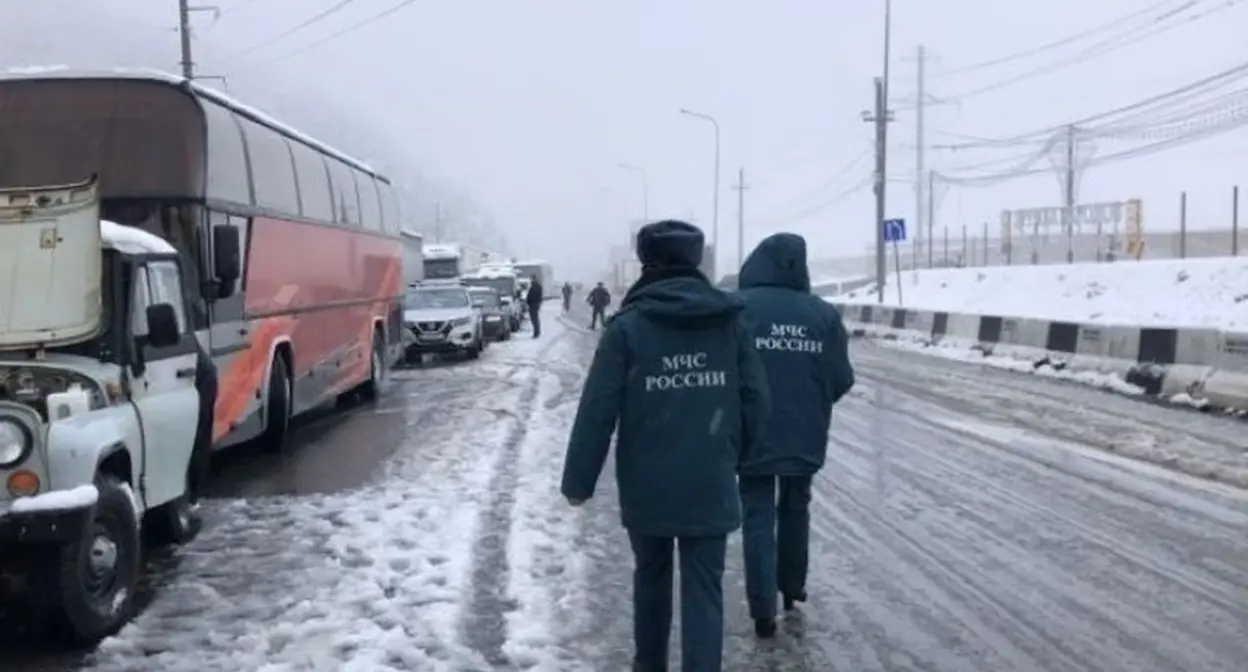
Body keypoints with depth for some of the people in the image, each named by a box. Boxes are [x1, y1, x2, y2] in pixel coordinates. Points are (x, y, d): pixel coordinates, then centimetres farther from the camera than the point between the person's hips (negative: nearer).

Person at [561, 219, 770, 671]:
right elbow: (755, 399, 3)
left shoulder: (627, 326, -7)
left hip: (647, 485, 0)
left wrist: (578, 480, 0)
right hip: (710, 486, 1)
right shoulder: (731, 319, 1)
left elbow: (597, 413, -9)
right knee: (704, 590, 4)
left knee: (651, 576, 21)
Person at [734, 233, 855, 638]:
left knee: (758, 519, 5)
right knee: (795, 509, 23)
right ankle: (792, 587, 35)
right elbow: (841, 380, 0)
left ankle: (763, 610, 3)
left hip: (753, 436, -3)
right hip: (805, 437, 3)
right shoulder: (824, 314, -3)